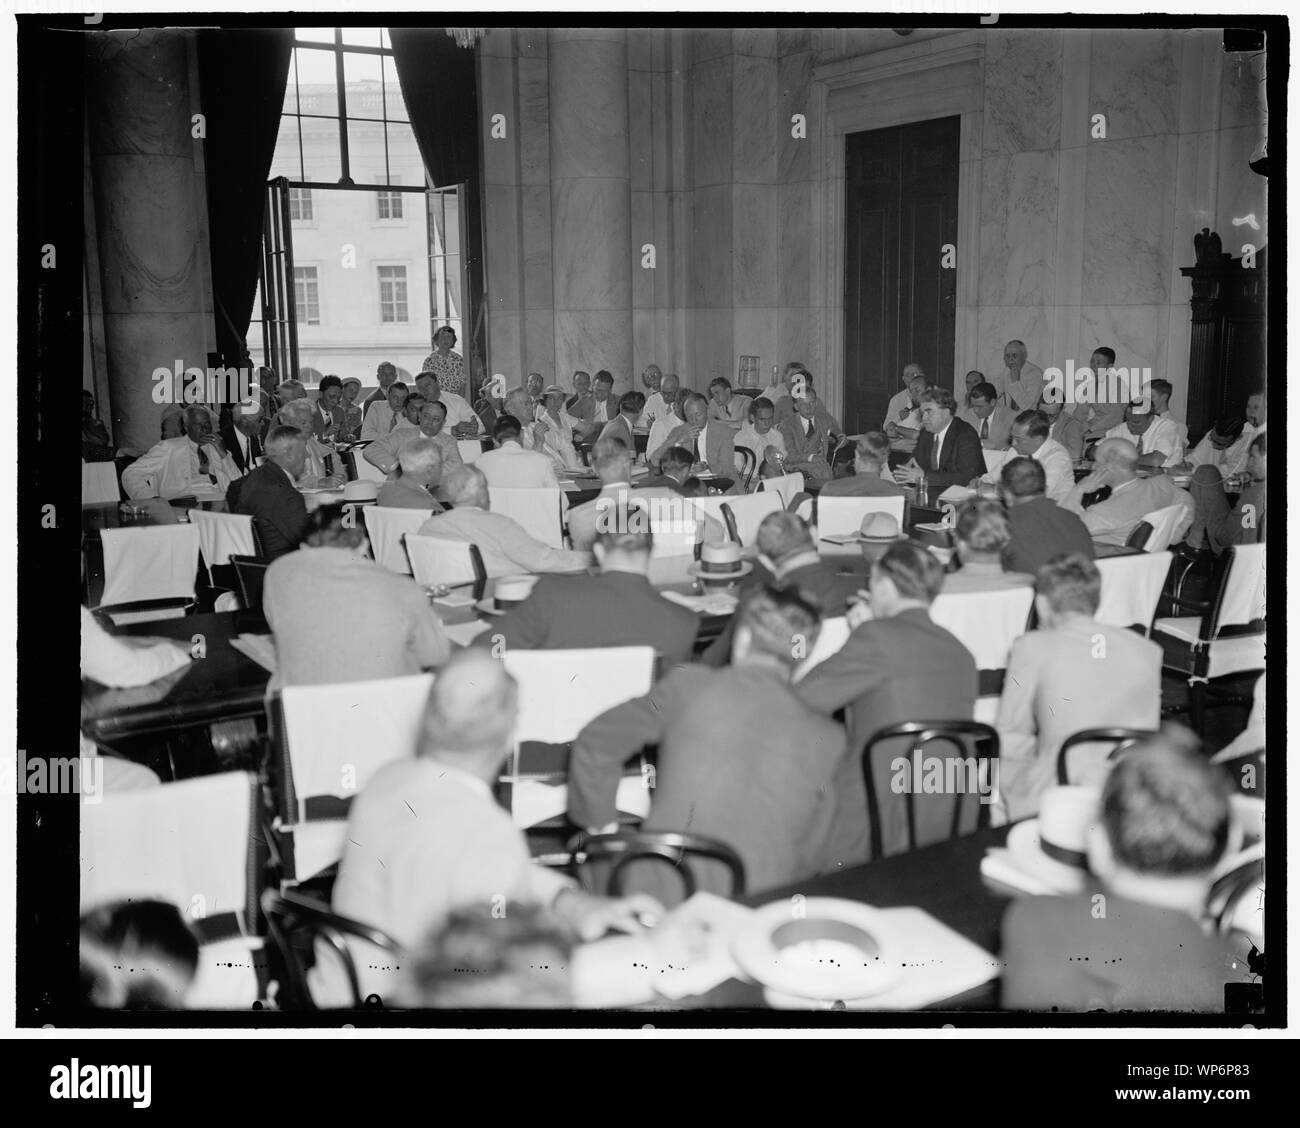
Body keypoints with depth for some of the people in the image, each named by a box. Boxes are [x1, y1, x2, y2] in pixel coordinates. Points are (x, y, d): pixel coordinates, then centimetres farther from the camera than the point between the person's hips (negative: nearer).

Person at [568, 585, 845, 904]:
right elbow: (808, 857, 11)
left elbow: (594, 744, 12)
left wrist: (603, 826, 23)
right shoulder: (828, 738, 4)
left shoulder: (690, 686, 2)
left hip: (656, 894, -2)